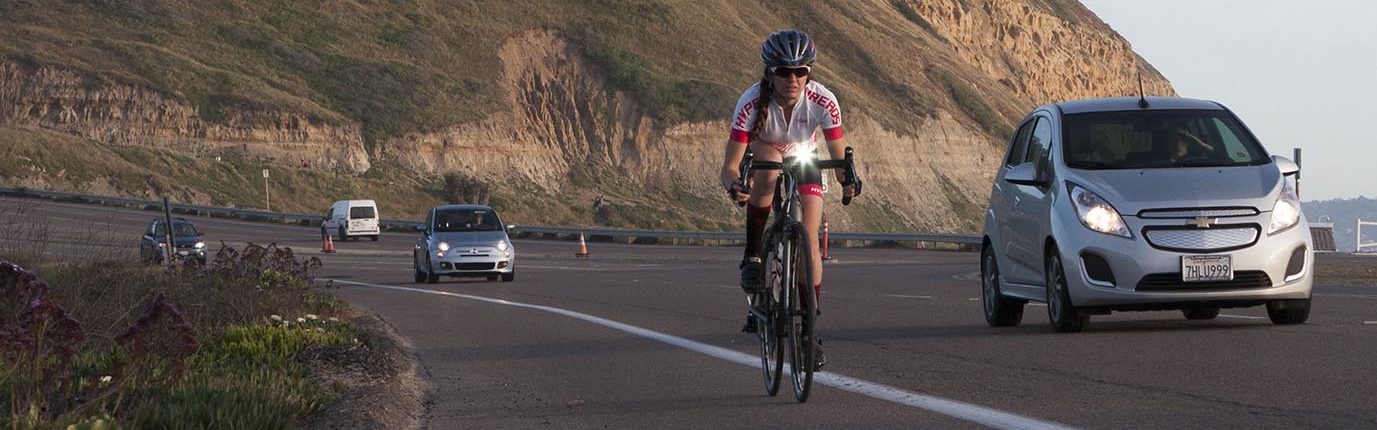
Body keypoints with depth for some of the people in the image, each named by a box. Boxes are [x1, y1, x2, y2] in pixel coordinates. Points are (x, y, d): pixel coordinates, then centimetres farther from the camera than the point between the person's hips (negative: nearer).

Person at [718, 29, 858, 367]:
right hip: (763, 153, -1)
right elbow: (730, 165, -35)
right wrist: (733, 184, -53)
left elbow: (840, 158, -18)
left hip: (804, 160, 1)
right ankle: (752, 256, -24)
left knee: (810, 243, -13)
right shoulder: (752, 103, -34)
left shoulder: (823, 102, -30)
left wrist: (847, 180, -33)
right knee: (769, 163, -39)